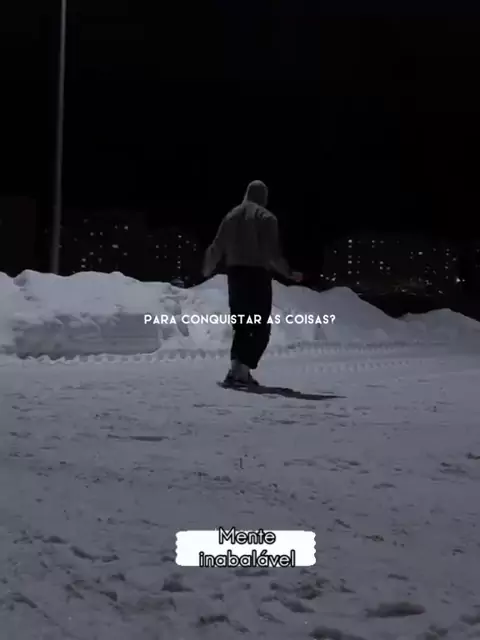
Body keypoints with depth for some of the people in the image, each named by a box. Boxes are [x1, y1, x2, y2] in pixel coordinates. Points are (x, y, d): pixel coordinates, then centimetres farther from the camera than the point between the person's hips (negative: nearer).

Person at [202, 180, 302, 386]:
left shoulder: (231, 216, 11)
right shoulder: (266, 217, -5)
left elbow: (216, 248, 11)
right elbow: (272, 253, -14)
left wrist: (207, 270, 26)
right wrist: (289, 273, -4)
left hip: (235, 274, 6)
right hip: (258, 275, -6)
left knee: (241, 326, 15)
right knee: (261, 328, 0)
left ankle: (237, 367, 6)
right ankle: (241, 370, -13)